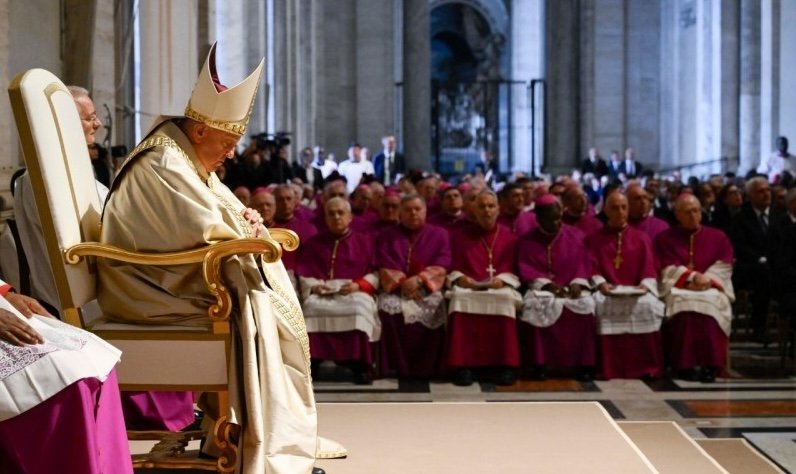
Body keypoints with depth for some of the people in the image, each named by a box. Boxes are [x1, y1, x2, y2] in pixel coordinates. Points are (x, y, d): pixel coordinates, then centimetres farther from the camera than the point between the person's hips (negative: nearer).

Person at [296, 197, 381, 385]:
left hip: (355, 293, -1)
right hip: (321, 294, 1)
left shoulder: (364, 241, 17)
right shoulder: (313, 243, 23)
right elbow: (303, 273, 14)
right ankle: (311, 362, -32)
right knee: (311, 307, -34)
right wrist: (314, 286, -8)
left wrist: (358, 285, -11)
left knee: (359, 308, -37)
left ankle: (360, 366, -31)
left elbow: (376, 273, 7)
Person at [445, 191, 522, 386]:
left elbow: (514, 269, 9)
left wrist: (502, 280, -11)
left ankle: (505, 365, -34)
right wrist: (460, 278, -11)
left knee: (505, 299, -36)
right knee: (460, 298, -36)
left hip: (499, 288, 0)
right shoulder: (460, 235, 16)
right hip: (467, 287, 0)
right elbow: (452, 267, 11)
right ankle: (463, 365, -37)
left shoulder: (509, 237, 16)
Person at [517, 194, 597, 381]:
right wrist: (546, 284, -18)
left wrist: (578, 283, -15)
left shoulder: (576, 236, 9)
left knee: (584, 306, -30)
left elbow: (583, 263, 5)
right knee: (537, 307, -34)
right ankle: (539, 363, -25)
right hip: (542, 288, -1)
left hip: (572, 288, 1)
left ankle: (583, 363, -20)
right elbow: (525, 267, -4)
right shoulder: (527, 240, 4)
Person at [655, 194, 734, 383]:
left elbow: (724, 266, 5)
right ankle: (686, 364, -38)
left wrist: (707, 278, -14)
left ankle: (710, 364, -40)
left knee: (712, 302, -35)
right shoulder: (665, 239, 12)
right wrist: (692, 276, -14)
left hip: (710, 288, 1)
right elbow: (668, 269, 1)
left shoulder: (718, 237, 15)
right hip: (678, 288, -1)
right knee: (682, 303, -36)